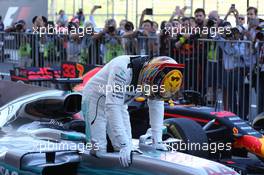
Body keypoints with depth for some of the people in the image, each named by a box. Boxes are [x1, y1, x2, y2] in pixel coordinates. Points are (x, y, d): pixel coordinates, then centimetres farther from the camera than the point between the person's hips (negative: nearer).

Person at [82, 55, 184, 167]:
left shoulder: (157, 77, -15)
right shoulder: (122, 69, -37)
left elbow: (156, 105, -4)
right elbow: (112, 107, -40)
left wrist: (157, 141, -10)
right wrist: (124, 145, -41)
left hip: (118, 103, 7)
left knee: (127, 149, 0)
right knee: (99, 151, -15)